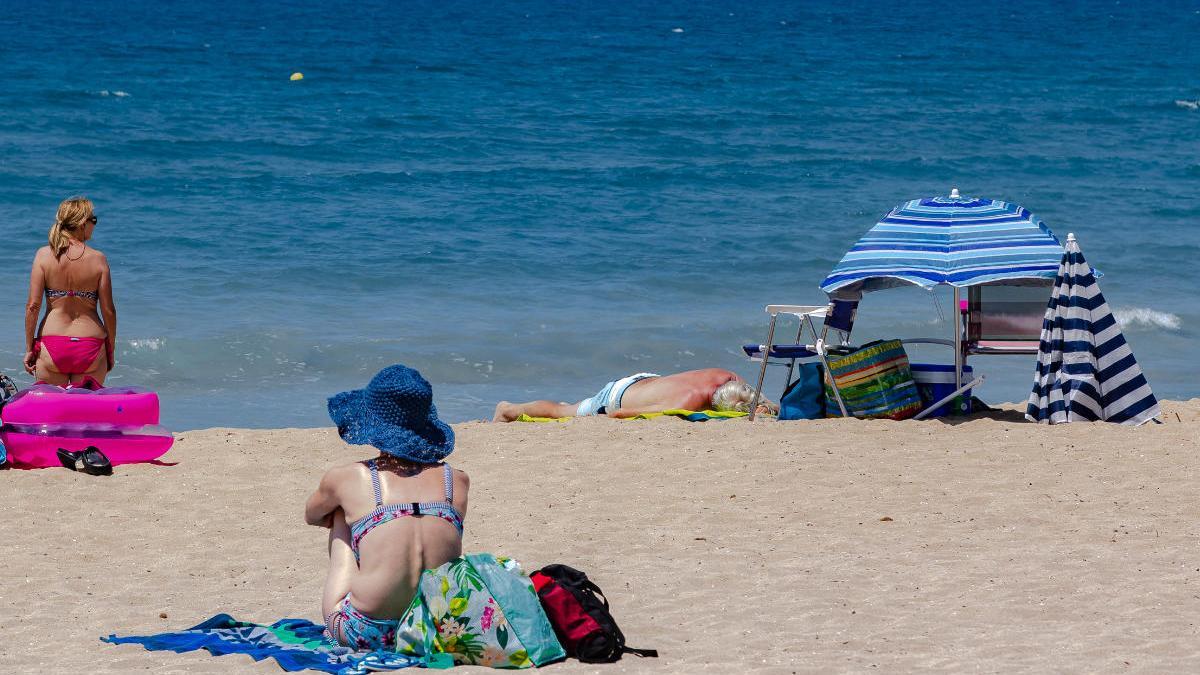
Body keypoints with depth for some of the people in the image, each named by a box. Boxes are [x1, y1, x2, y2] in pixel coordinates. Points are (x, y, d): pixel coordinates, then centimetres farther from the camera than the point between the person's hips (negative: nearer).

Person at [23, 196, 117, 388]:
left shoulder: (44, 255, -3)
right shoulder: (98, 259, -4)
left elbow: (33, 306, -5)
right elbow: (108, 311, -1)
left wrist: (29, 349, 3)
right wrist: (110, 351, 11)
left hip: (51, 347, 0)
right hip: (91, 348, 0)